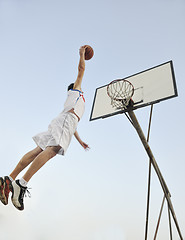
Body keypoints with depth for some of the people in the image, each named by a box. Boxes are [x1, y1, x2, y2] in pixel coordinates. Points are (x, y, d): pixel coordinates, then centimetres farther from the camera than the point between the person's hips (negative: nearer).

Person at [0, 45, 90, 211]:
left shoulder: (76, 99, 42)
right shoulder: (75, 90, 26)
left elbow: (72, 127, 41)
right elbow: (81, 68, 22)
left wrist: (80, 141, 42)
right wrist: (82, 54, 38)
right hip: (66, 119, -8)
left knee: (39, 150, -7)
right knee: (53, 149, -27)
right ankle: (21, 184, -40)